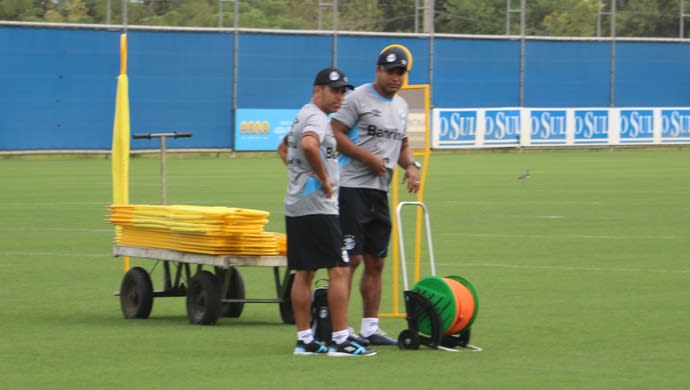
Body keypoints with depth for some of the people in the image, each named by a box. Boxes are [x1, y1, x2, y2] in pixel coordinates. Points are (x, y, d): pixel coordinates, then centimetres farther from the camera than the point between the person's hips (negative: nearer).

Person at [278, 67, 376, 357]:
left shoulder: (301, 117, 18)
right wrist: (324, 179, -21)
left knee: (304, 273, 10)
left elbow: (284, 148, 35)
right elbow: (308, 145, -34)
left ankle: (305, 340, 10)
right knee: (339, 269, -8)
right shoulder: (316, 118, -13)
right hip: (317, 208, -10)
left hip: (295, 207, 10)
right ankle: (340, 340, -10)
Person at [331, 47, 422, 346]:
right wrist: (368, 158, -17)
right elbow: (335, 133, -12)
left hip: (380, 190, 8)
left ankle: (370, 327, 15)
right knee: (351, 257, -11)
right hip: (352, 187, -8)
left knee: (376, 262, 9)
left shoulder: (401, 106, 18)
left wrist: (411, 165, 7)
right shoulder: (358, 98, -7)